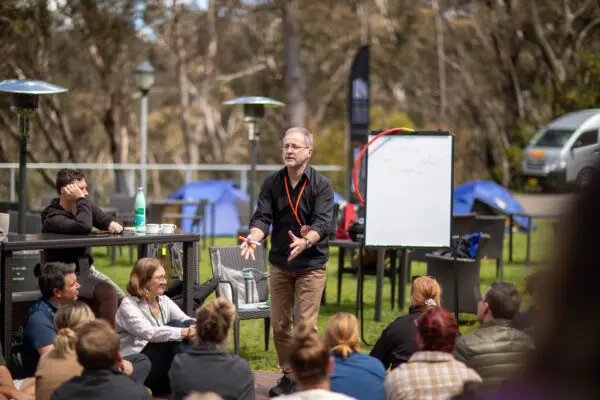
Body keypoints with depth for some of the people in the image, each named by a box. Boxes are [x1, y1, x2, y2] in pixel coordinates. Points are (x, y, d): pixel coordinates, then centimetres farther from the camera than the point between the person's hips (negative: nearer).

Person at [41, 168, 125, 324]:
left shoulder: (85, 205, 1)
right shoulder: (53, 218, -22)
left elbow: (106, 222, 11)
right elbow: (84, 227, -40)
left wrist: (115, 225, -13)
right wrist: (81, 199, -28)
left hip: (88, 269, 8)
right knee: (108, 293, -27)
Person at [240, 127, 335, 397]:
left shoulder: (321, 185, -9)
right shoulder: (271, 183, 1)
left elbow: (322, 223, -19)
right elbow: (262, 217, -7)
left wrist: (305, 242, -39)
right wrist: (254, 237, -30)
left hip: (311, 265, -4)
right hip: (280, 264, 4)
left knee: (306, 326, -6)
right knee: (279, 325, 7)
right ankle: (288, 376, 21)